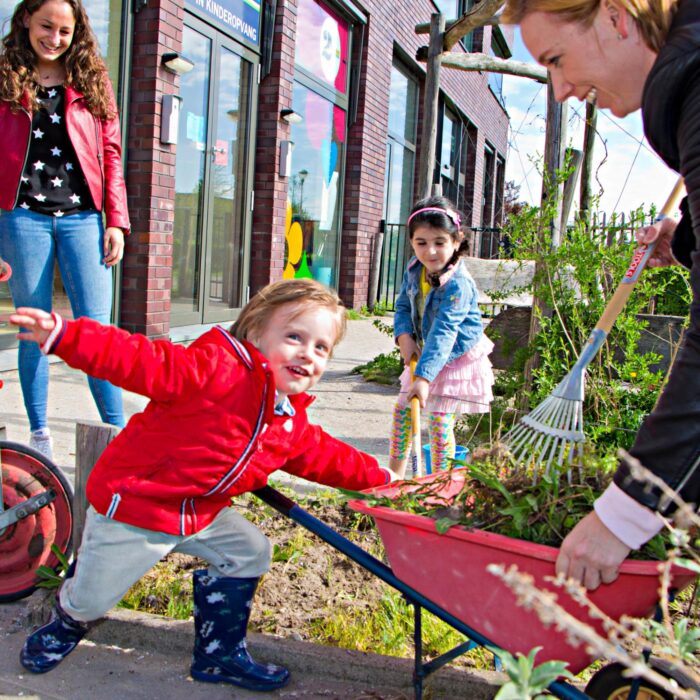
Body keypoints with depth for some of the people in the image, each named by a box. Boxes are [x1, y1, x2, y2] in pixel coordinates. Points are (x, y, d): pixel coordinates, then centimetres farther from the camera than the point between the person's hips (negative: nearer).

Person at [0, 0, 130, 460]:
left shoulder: (92, 81, 12)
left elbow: (111, 154, 9)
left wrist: (116, 221, 0)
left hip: (82, 217, 0)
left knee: (96, 328, -6)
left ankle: (119, 434, -1)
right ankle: (39, 436, 15)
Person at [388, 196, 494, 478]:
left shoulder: (458, 284, -31)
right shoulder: (414, 269, -8)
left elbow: (443, 332, -37)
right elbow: (403, 305, 3)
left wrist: (424, 376, -43)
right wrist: (404, 336, -17)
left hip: (457, 357, -7)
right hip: (424, 352, 8)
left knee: (440, 421, -9)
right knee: (402, 410, 11)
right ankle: (395, 473, 27)